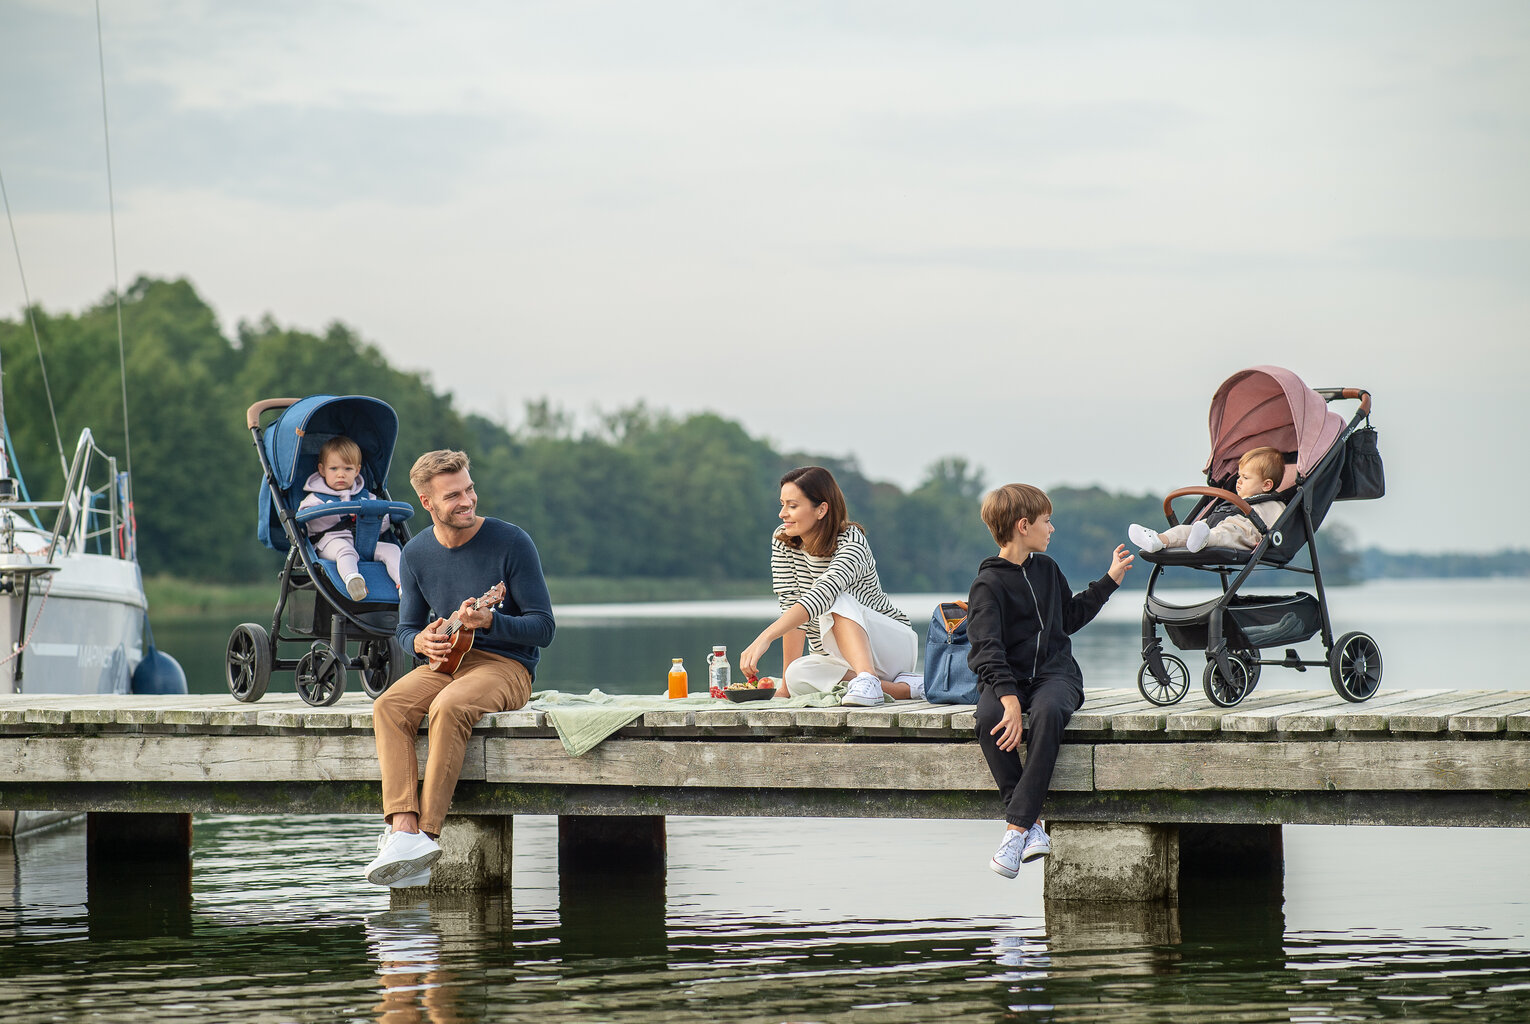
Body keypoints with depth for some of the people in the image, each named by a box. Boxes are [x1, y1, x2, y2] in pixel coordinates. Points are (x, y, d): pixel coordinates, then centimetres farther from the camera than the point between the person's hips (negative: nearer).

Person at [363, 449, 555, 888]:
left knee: (449, 707, -35)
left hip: (506, 665, -5)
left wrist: (488, 621, -25)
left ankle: (427, 833, -35)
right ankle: (403, 831, -39)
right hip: (445, 663, 5)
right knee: (389, 706, -26)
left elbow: (543, 627, -8)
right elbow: (407, 627, 17)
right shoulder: (417, 553, 6)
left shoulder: (511, 542, -8)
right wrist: (421, 642, -8)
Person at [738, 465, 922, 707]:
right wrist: (786, 684, -19)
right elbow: (791, 605, -10)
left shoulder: (852, 542, -21)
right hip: (836, 658, 5)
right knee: (799, 675, -31)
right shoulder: (782, 541, -4)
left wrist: (765, 637, -51)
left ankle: (867, 680, -48)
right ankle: (902, 688, -27)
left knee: (837, 603, -34)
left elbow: (822, 595, -39)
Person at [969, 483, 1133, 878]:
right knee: (989, 718, -37)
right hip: (1006, 677, -3)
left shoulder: (1046, 569, 16)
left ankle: (1017, 827, -37)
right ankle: (1033, 825, -31)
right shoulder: (989, 583, -4)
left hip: (1054, 671, 3)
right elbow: (987, 649, -16)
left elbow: (1070, 617, 33)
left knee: (1049, 711, -34)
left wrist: (1110, 580, 36)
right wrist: (1008, 697, -30)